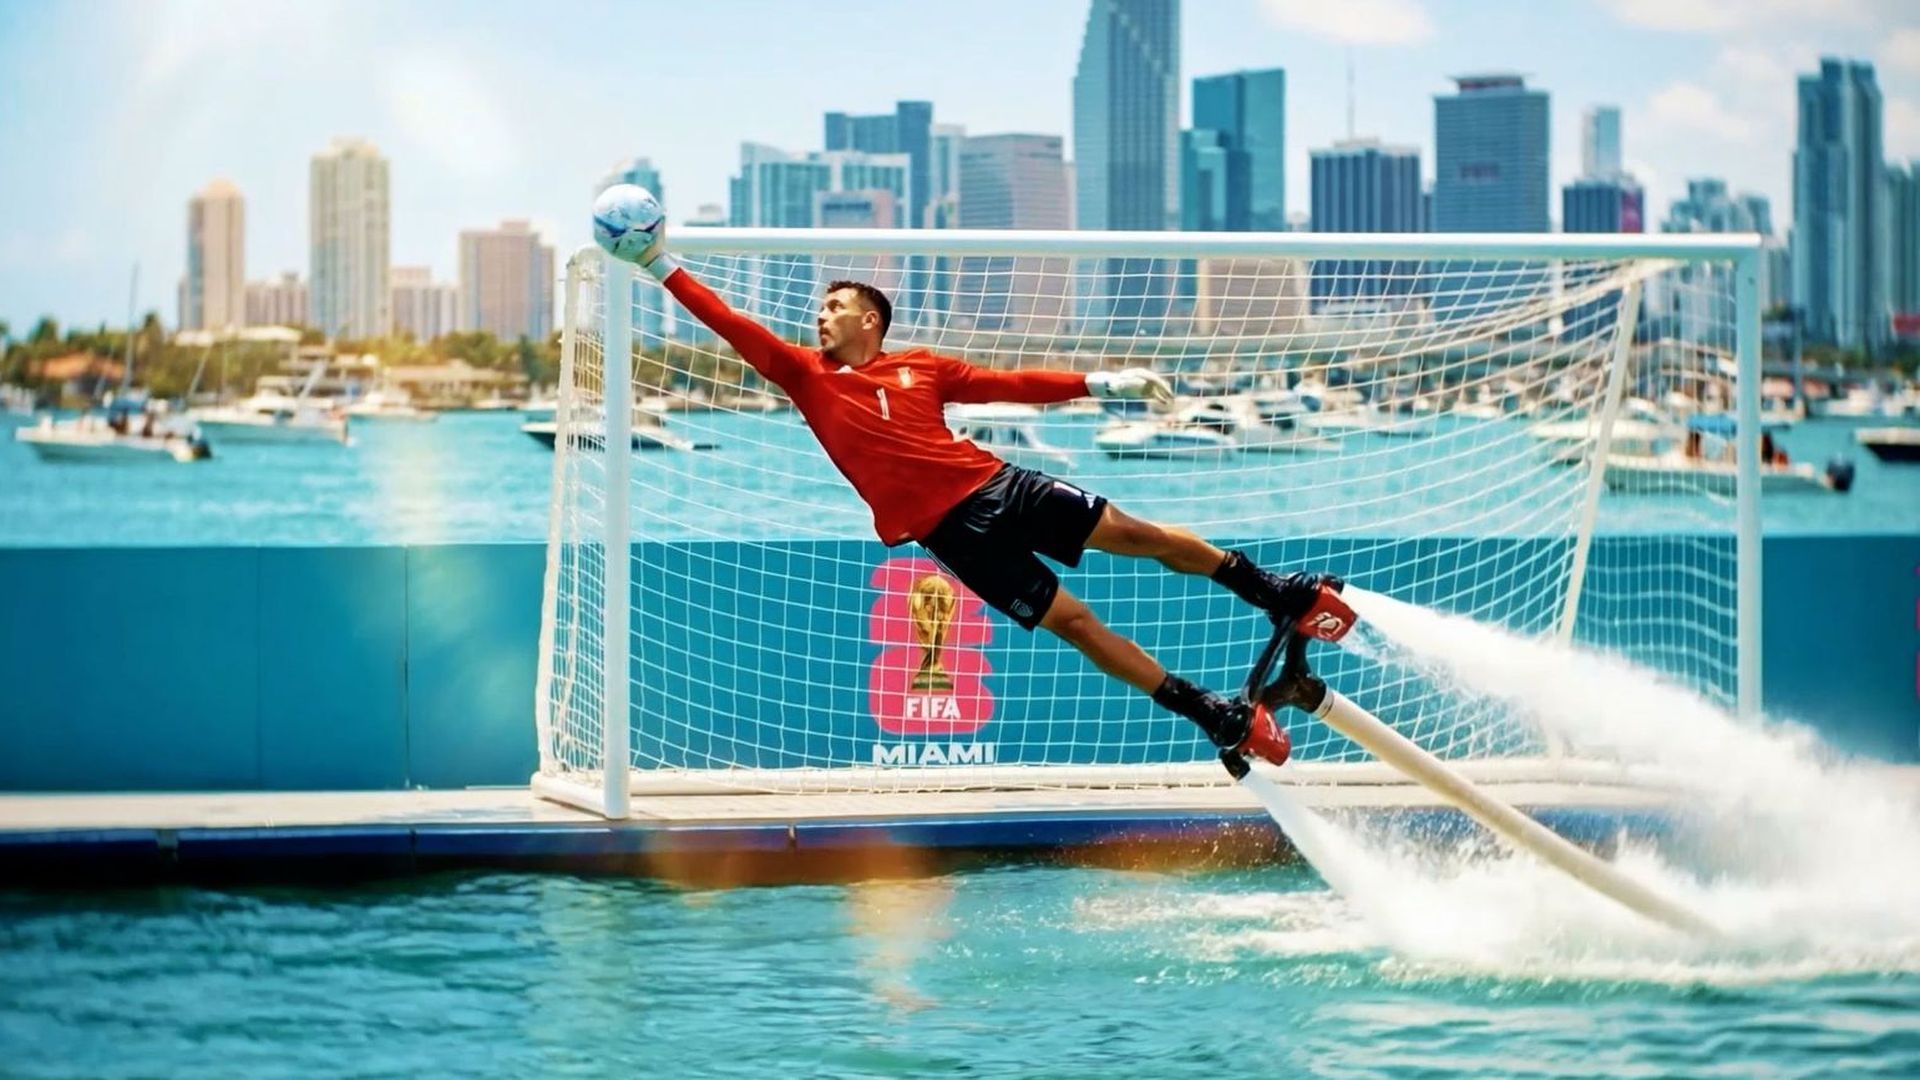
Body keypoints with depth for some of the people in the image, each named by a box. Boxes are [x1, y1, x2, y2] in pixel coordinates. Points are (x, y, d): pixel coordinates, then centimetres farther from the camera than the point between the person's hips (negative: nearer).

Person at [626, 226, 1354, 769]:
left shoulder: (920, 366, 10)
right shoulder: (809, 379, 4)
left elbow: (1012, 385, 15)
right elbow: (735, 328, -1)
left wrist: (1101, 384, 11)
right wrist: (662, 266, -5)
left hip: (997, 484, 2)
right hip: (949, 529, -2)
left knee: (1138, 535, -3)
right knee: (1070, 619, -6)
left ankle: (1277, 594, 14)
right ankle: (1220, 718, -1)